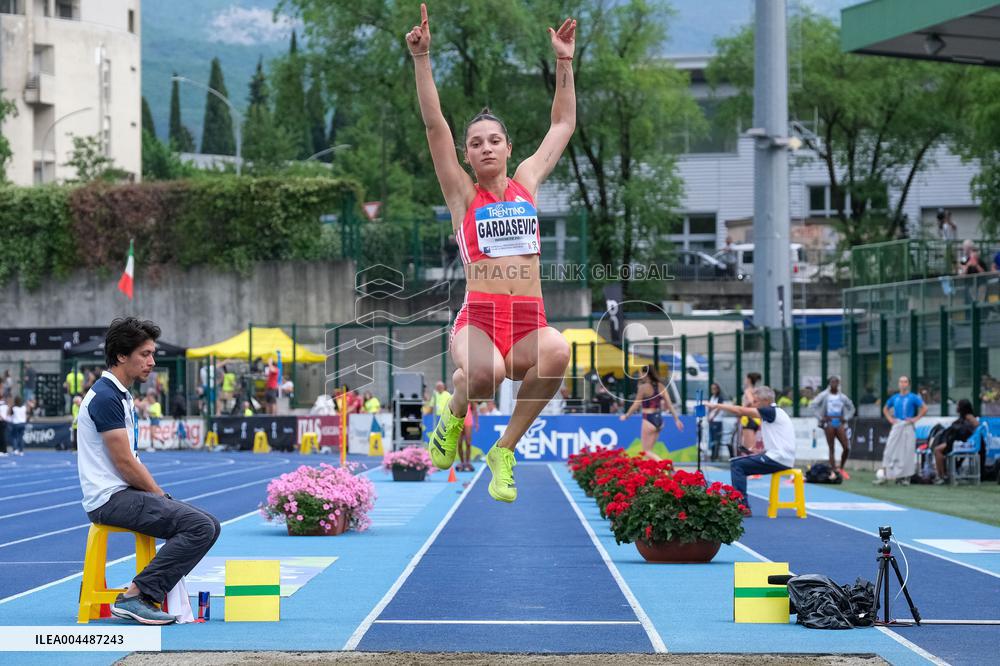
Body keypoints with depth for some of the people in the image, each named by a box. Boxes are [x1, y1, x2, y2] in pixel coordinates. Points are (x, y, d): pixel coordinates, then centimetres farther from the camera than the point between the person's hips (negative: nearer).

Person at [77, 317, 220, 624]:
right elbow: (124, 464, -17)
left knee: (208, 525, 6)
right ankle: (135, 597, -20)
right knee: (200, 526, -21)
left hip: (126, 493, 10)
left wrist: (162, 496, 10)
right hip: (110, 498, -10)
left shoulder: (121, 396, 17)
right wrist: (160, 495, -5)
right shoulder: (105, 397, -15)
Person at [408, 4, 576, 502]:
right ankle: (453, 418, 4)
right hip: (479, 317, -2)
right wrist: (422, 59, -6)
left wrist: (564, 61, 24)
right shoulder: (462, 194, 10)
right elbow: (434, 124, 2)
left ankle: (504, 451, -13)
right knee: (484, 372, -37)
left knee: (557, 352, -35)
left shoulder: (526, 182, 18)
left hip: (529, 322, 2)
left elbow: (564, 123, 27)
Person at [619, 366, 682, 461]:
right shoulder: (661, 387, 4)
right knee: (649, 450, 18)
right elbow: (669, 404, 3)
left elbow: (636, 405, -7)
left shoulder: (644, 387, -12)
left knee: (646, 451, -1)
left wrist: (625, 416, 7)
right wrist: (676, 419, 8)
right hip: (659, 419, 7)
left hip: (649, 420, -7)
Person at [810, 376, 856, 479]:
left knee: (846, 448, -5)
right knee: (832, 448, -2)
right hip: (829, 424, -3)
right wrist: (821, 417, -8)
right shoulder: (824, 395, 0)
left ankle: (841, 468, 15)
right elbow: (813, 404, -4)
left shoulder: (842, 396, 9)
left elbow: (851, 408, 20)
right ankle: (833, 471, 3)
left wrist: (846, 418, 6)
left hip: (840, 424, 3)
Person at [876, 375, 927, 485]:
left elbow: (924, 408, -6)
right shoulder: (895, 398, 11)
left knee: (907, 452, -2)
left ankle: (905, 477, 6)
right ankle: (884, 476, -1)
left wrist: (915, 419, -11)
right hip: (896, 427, 3)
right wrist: (890, 419, 9)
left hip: (908, 427, -3)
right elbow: (885, 409, 25)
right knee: (890, 451, -3)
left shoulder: (913, 397, -2)